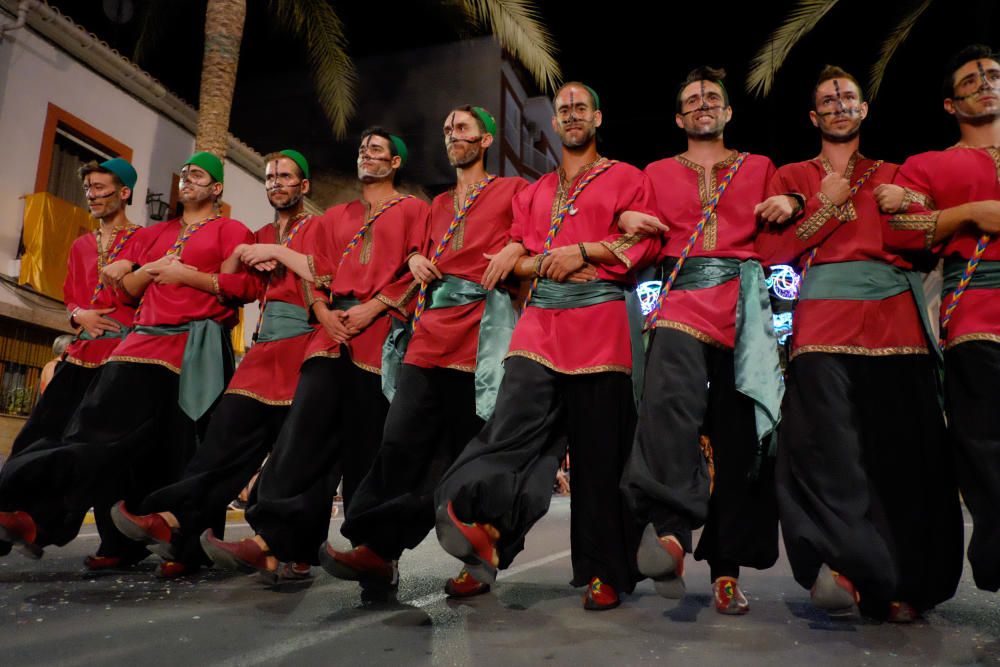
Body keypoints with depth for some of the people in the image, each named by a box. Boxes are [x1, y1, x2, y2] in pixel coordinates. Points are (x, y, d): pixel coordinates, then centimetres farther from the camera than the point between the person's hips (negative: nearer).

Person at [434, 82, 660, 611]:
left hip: (601, 325, -3)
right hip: (540, 322, 4)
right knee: (515, 423, -18)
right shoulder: (533, 192, 26)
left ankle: (606, 572, 8)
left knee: (600, 452, -2)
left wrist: (583, 252, -10)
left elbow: (646, 243, 1)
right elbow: (513, 255, 17)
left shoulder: (627, 180, 13)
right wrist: (548, 264, -3)